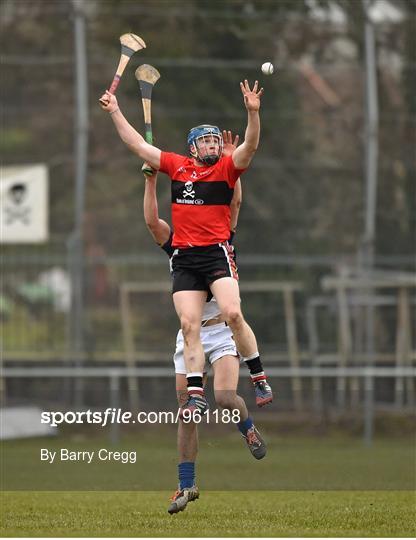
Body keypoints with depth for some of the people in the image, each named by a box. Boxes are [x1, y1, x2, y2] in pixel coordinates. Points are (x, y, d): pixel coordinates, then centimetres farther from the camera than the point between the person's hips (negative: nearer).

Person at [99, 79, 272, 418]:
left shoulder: (227, 168, 4)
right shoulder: (178, 166, 14)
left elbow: (250, 146, -13)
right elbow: (138, 145, 20)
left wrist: (253, 112, -28)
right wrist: (115, 112, 20)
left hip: (217, 252, -4)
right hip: (184, 259, 4)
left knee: (232, 313, -21)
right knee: (189, 326, -3)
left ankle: (259, 378, -10)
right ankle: (196, 396, -2)